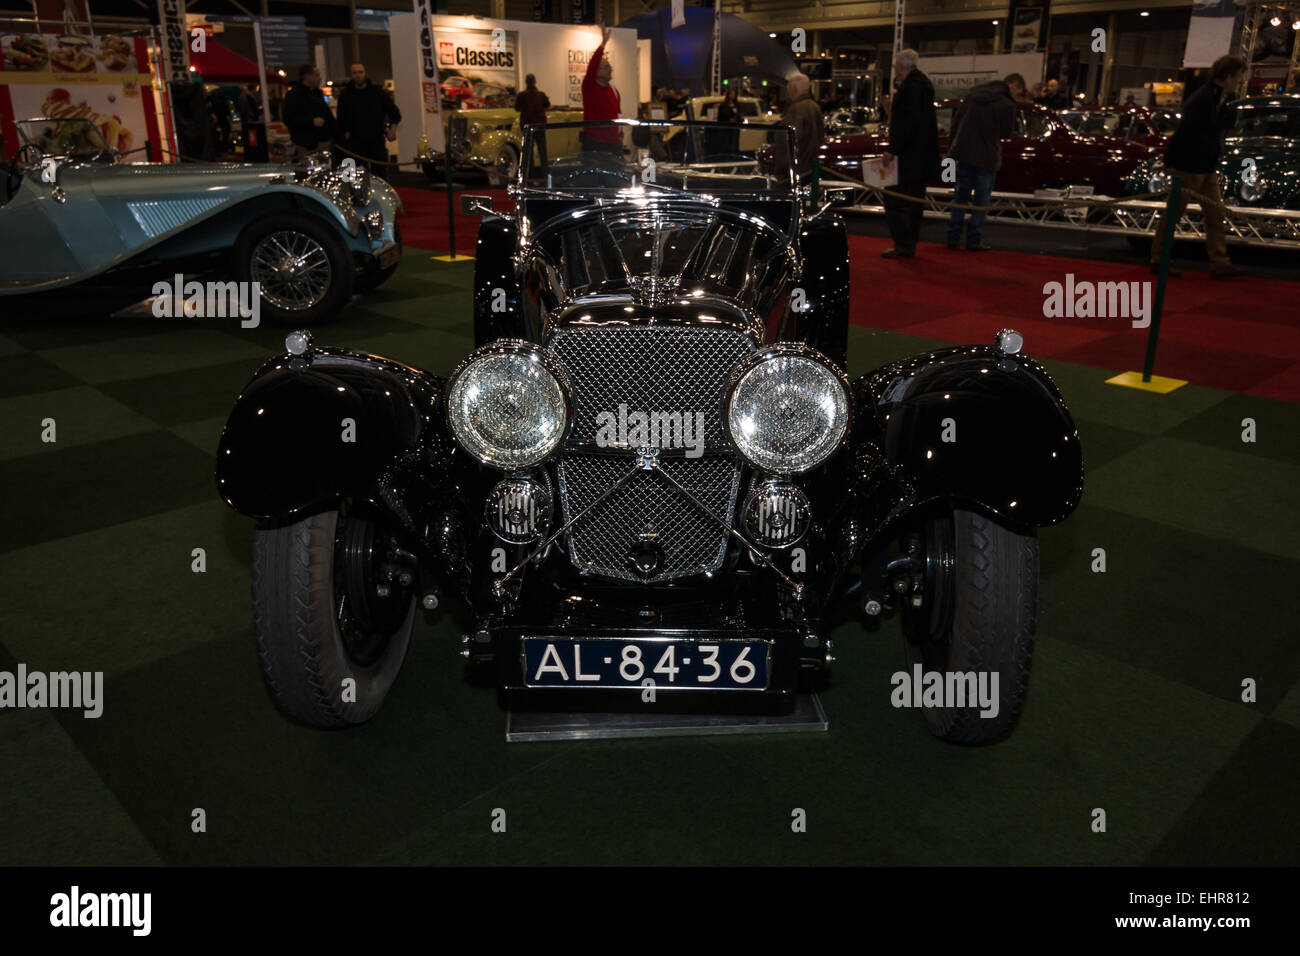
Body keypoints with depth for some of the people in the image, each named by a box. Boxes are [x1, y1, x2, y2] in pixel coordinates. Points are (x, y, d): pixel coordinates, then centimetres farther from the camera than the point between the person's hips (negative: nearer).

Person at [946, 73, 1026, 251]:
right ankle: (974, 240, 6)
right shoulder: (1007, 105, -12)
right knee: (981, 199, 5)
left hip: (963, 153, 5)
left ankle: (953, 238, 12)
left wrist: (952, 146, 14)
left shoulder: (973, 94, 6)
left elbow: (955, 121, 8)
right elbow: (1007, 133, -2)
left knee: (961, 195, 13)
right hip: (986, 157, -5)